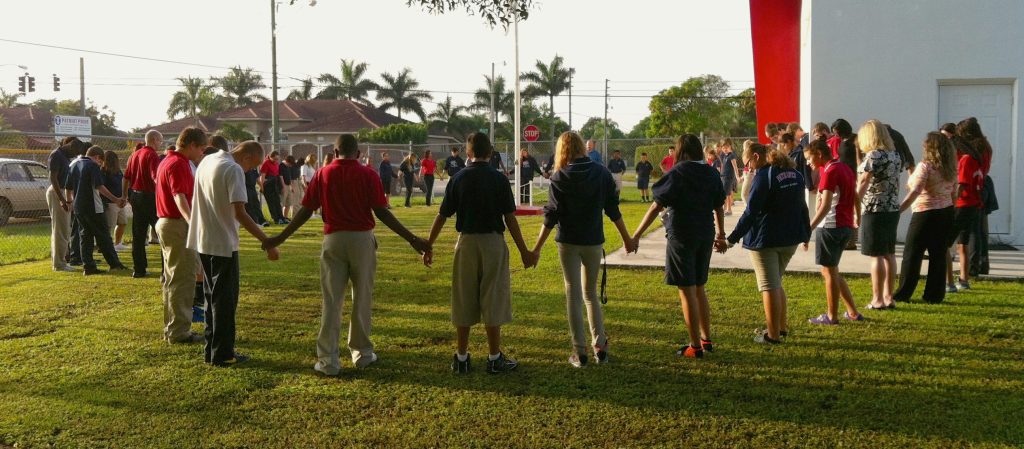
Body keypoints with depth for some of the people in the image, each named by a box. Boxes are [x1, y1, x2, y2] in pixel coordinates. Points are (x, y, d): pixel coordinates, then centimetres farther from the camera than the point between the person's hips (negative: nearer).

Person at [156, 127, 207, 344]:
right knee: (183, 279, -5)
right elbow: (179, 197, -32)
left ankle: (172, 328, 25)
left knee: (173, 278, 17)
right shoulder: (179, 164, -17)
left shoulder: (167, 161, 16)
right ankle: (179, 332, -1)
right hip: (177, 225, -11)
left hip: (165, 223, 11)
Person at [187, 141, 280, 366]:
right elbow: (240, 213, -24)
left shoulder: (207, 161, 10)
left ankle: (211, 350, 23)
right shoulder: (234, 170, -17)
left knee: (213, 297, 17)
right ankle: (222, 354, 5)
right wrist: (267, 242, -24)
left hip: (203, 241, 9)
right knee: (225, 299, 1)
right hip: (223, 244, -9)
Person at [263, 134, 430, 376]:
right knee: (362, 298, 11)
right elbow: (382, 213, -9)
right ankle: (362, 353, 22)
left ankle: (328, 360, 6)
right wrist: (412, 239, -7)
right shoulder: (368, 174, -4)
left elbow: (305, 211, 2)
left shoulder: (323, 174, 2)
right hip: (362, 239, -1)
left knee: (331, 301, 5)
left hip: (334, 239, 1)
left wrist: (280, 238, 12)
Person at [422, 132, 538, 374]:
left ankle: (461, 358, 16)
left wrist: (428, 246, 10)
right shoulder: (499, 179, -5)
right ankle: (495, 358, 12)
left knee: (464, 301, 10)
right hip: (493, 242, -2)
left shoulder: (458, 179, 1)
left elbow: (442, 216, 1)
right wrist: (524, 251, -2)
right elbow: (510, 218, -8)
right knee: (493, 301, 5)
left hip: (466, 243, 2)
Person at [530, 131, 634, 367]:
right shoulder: (602, 173, -1)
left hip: (568, 242, -3)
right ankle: (600, 346, 15)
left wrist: (537, 248, -4)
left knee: (574, 294, 5)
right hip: (594, 242, 3)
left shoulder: (559, 178, -8)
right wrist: (627, 239, 12)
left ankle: (580, 351, 6)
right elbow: (613, 210, 2)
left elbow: (551, 217, -9)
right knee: (591, 294, 16)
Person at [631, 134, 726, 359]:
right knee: (699, 288, 19)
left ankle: (695, 346, 4)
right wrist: (721, 235, 25)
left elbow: (656, 207, -15)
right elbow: (719, 207, 13)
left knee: (687, 291, 0)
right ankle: (706, 339, 25)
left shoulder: (676, 174, -12)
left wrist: (636, 235, -12)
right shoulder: (712, 174, 6)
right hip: (706, 237, 6)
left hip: (682, 237, -6)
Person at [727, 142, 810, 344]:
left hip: (765, 239, -8)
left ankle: (773, 335, 5)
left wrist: (733, 238, -18)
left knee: (769, 286, 0)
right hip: (790, 239, 8)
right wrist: (806, 234, 27)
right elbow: (801, 206, 17)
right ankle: (782, 326, 28)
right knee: (776, 283, 21)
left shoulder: (763, 176, -15)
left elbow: (751, 212, -20)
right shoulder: (795, 174, 9)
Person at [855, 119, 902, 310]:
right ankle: (888, 297, 18)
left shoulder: (873, 155, -12)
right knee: (889, 254, 12)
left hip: (875, 210, -8)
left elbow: (862, 184, -15)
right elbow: (896, 183, 15)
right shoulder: (896, 155, 10)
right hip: (893, 210, 8)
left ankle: (877, 299, 0)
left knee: (877, 256, -3)